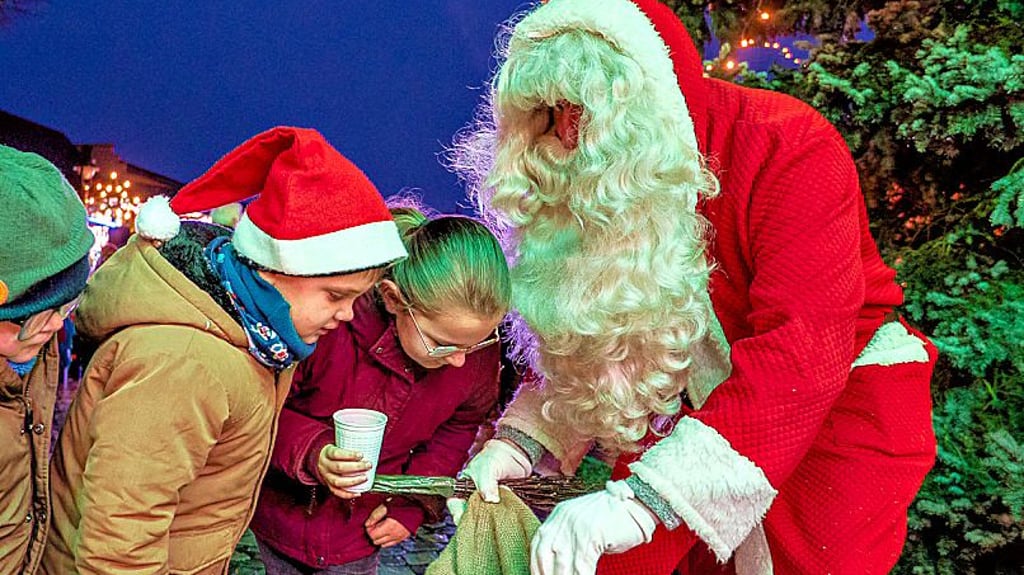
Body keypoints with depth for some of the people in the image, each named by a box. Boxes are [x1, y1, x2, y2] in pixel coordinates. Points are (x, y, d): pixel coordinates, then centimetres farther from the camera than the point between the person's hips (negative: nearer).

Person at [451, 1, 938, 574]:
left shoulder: (787, 146, -25)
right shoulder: (595, 188, -7)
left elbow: (801, 354, -35)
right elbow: (580, 344, 0)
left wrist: (644, 498, -43)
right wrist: (521, 443, -19)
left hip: (842, 396, -4)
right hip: (697, 407, 5)